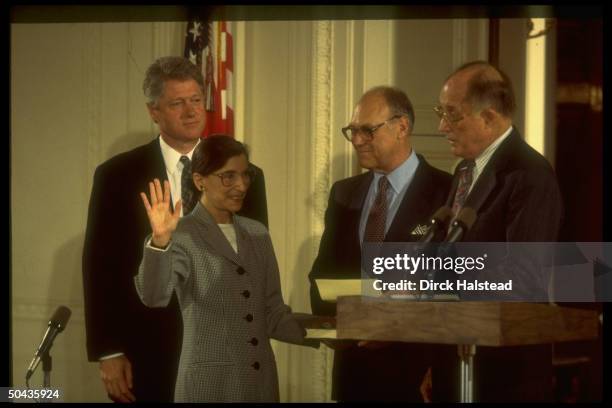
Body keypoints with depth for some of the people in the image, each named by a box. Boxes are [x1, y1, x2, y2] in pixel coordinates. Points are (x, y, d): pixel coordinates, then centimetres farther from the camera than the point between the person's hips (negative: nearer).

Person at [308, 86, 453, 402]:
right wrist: (331, 320, -5)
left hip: (415, 366, -5)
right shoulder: (344, 194, 11)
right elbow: (324, 271, 14)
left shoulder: (447, 193, -7)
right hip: (353, 364, 5)